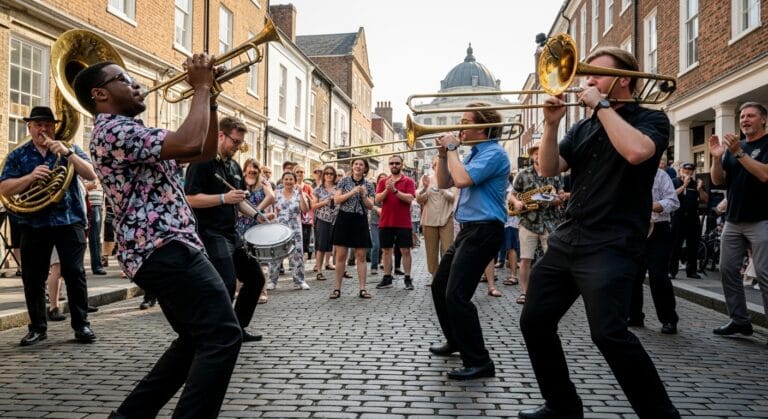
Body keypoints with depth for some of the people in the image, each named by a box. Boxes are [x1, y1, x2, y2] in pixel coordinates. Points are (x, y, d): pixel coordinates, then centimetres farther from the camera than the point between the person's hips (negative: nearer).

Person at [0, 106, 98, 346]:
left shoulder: (69, 148, 8)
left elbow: (91, 175, -6)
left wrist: (67, 153, -18)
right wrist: (30, 177, -17)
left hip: (69, 221, -2)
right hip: (33, 224, 2)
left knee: (74, 273, -3)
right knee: (32, 277, 5)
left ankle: (81, 324, 6)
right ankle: (37, 327, 18)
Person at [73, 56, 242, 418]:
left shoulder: (132, 135, 23)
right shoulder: (112, 130, -10)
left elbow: (205, 152, 22)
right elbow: (189, 143, -25)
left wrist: (209, 98, 12)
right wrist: (201, 87, -11)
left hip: (161, 249, 11)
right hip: (164, 249, -11)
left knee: (197, 340, 19)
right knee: (222, 336, -13)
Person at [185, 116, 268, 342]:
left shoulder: (234, 167, 15)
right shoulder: (202, 162, -11)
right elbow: (190, 198, -20)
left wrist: (256, 215, 8)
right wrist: (223, 198, -27)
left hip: (232, 234, 9)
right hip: (211, 234, -9)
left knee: (255, 277, 12)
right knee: (227, 284, -16)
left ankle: (238, 328, 23)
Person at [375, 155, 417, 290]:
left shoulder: (408, 181, 1)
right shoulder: (383, 182, 9)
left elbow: (409, 198, -13)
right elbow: (377, 199, -2)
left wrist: (395, 190, -23)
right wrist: (386, 190, -20)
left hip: (403, 223, -3)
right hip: (385, 222, 3)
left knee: (405, 251, 0)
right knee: (386, 250, 7)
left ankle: (408, 279, 6)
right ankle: (387, 278, 14)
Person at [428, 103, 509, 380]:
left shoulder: (493, 153, -13)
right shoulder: (475, 153, 17)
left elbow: (462, 180, -27)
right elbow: (444, 183, 19)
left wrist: (453, 149, -12)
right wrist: (443, 153, 5)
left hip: (483, 231, -11)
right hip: (468, 230, 11)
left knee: (456, 295, -16)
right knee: (439, 286, 18)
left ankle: (479, 362, -9)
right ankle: (455, 341, 34)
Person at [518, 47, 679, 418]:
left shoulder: (651, 119, 1)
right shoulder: (582, 128, 17)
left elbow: (635, 151, -22)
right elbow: (549, 169, 6)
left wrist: (601, 105, -12)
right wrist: (551, 124, -7)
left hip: (611, 246, -7)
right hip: (565, 241, 7)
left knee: (609, 334, -20)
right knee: (534, 322, 6)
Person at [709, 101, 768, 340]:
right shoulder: (734, 147, 14)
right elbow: (718, 180, 10)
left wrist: (739, 153, -22)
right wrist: (717, 158, -7)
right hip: (733, 220, 6)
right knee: (728, 270, 4)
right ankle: (740, 320, 12)